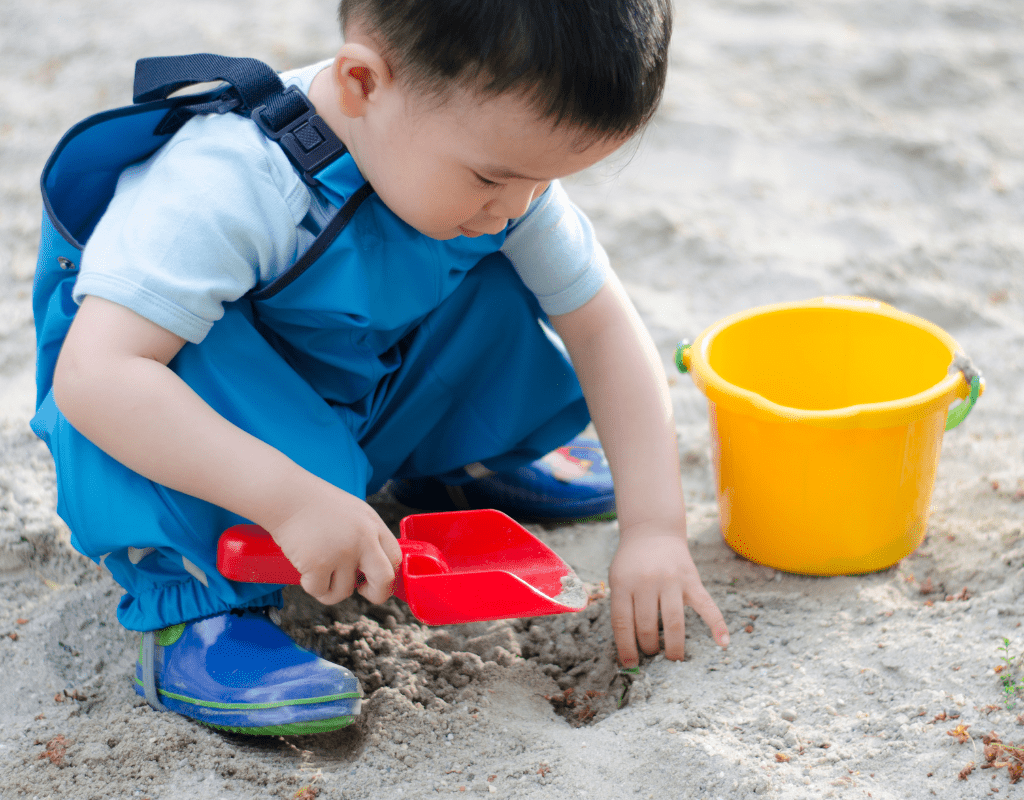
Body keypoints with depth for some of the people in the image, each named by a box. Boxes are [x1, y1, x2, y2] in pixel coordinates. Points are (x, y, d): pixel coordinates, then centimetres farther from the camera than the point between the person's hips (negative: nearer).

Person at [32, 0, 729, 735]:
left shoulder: (507, 158, -17)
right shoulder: (227, 187, -37)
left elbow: (605, 327, -11)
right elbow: (92, 376, -44)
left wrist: (656, 527, -19)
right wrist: (292, 499, -48)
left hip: (365, 411, 6)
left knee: (507, 290, -12)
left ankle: (457, 463, 14)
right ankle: (195, 599, -23)